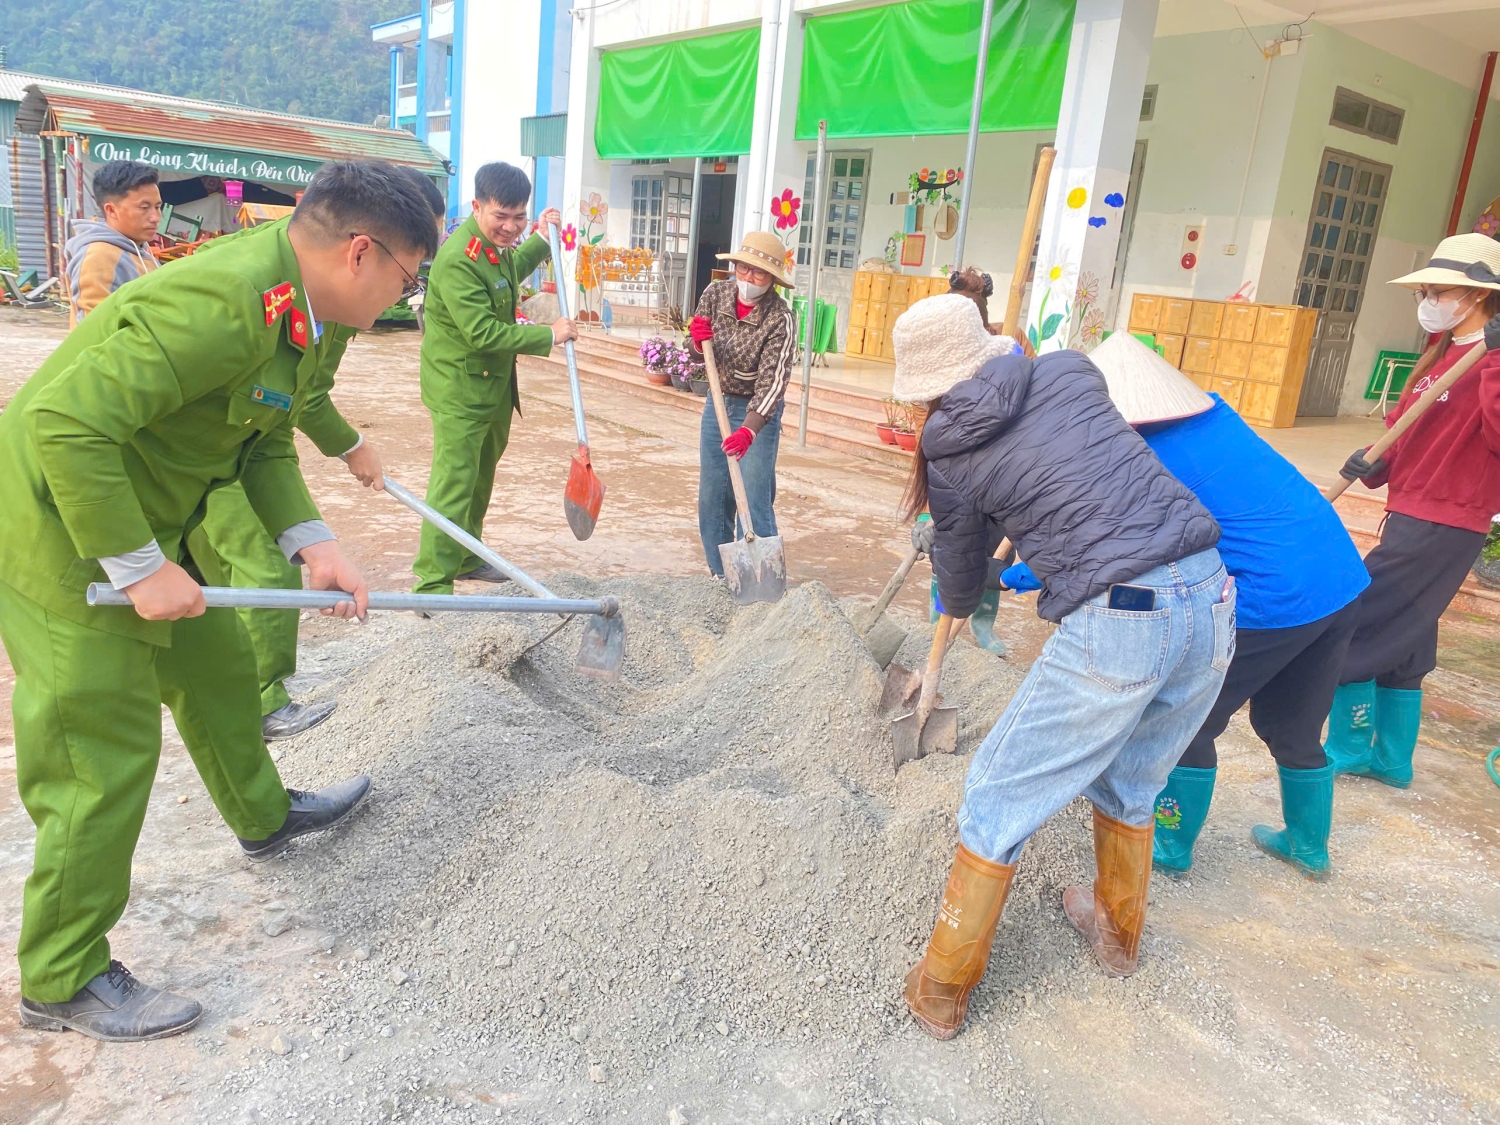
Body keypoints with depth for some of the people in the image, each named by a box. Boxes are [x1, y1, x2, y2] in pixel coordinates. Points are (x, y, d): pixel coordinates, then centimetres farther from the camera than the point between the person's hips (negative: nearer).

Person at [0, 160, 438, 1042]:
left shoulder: (295, 314, 3)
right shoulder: (220, 305, -30)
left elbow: (266, 445, 9)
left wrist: (313, 542, -5)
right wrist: (140, 570, -26)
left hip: (141, 528, 10)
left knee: (217, 666, 23)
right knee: (107, 756, -2)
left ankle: (262, 814, 49)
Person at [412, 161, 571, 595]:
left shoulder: (497, 244, 7)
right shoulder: (457, 259, -24)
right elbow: (482, 333, -29)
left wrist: (542, 240, 22)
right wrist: (548, 335, -22)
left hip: (495, 385, 10)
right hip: (460, 388, -10)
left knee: (481, 478, 21)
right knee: (453, 487, -9)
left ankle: (466, 558, 37)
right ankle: (432, 585, -3)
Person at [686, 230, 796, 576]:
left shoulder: (779, 319, -22)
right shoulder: (715, 293, -6)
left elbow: (773, 381, -28)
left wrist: (749, 430, -41)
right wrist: (699, 338, -16)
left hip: (758, 411, -6)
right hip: (717, 404, 6)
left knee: (755, 501, -10)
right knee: (711, 498, 9)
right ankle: (721, 576, 23)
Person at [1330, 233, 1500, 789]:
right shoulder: (1440, 354, 15)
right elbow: (1402, 428, 16)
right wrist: (1373, 462, -3)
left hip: (1444, 526, -9)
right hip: (1411, 516, 9)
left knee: (1354, 624, -6)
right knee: (1401, 644, 15)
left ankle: (1348, 748, 9)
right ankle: (1392, 759, 27)